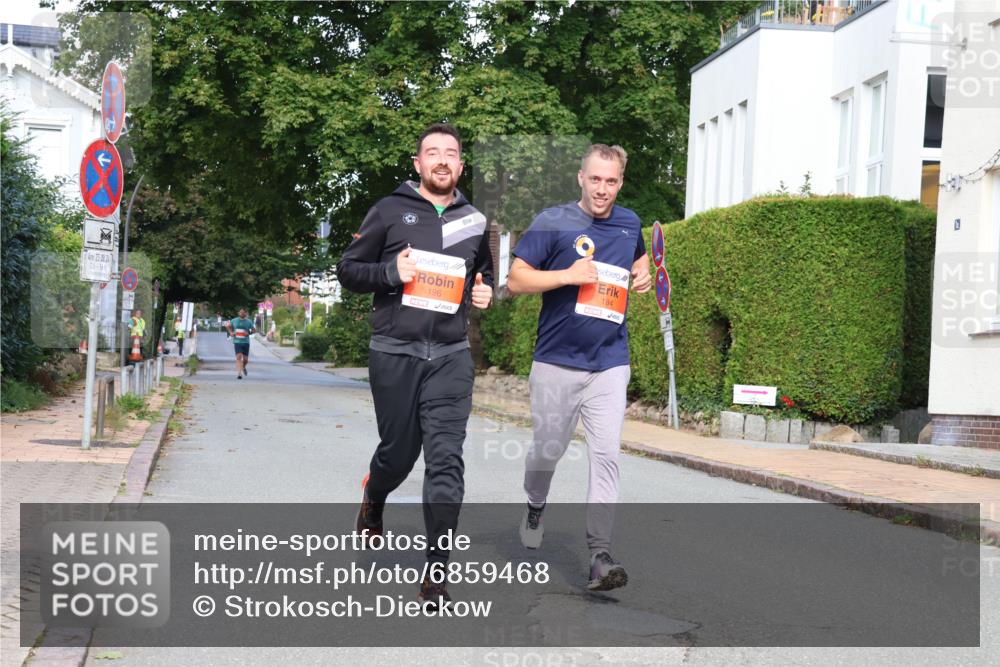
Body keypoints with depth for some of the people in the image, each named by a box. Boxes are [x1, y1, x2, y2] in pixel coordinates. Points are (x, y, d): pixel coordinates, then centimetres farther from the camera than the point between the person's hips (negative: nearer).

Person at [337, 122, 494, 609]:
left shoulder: (474, 221, 12)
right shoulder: (390, 211, 2)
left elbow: (484, 272, 29)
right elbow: (348, 271, 3)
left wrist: (485, 291, 6)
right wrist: (391, 271, -15)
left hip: (451, 356, 2)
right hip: (394, 354, -2)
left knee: (446, 461, -9)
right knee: (398, 453, 10)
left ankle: (436, 574, -7)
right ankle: (373, 501, 47)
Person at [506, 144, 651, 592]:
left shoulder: (630, 223, 10)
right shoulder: (553, 222, -5)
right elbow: (516, 280, -7)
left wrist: (643, 276, 10)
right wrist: (568, 275, -19)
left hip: (610, 362, 2)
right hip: (556, 360, -2)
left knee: (606, 457, -8)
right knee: (548, 449, 10)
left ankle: (600, 554, -7)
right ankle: (535, 506, 42)